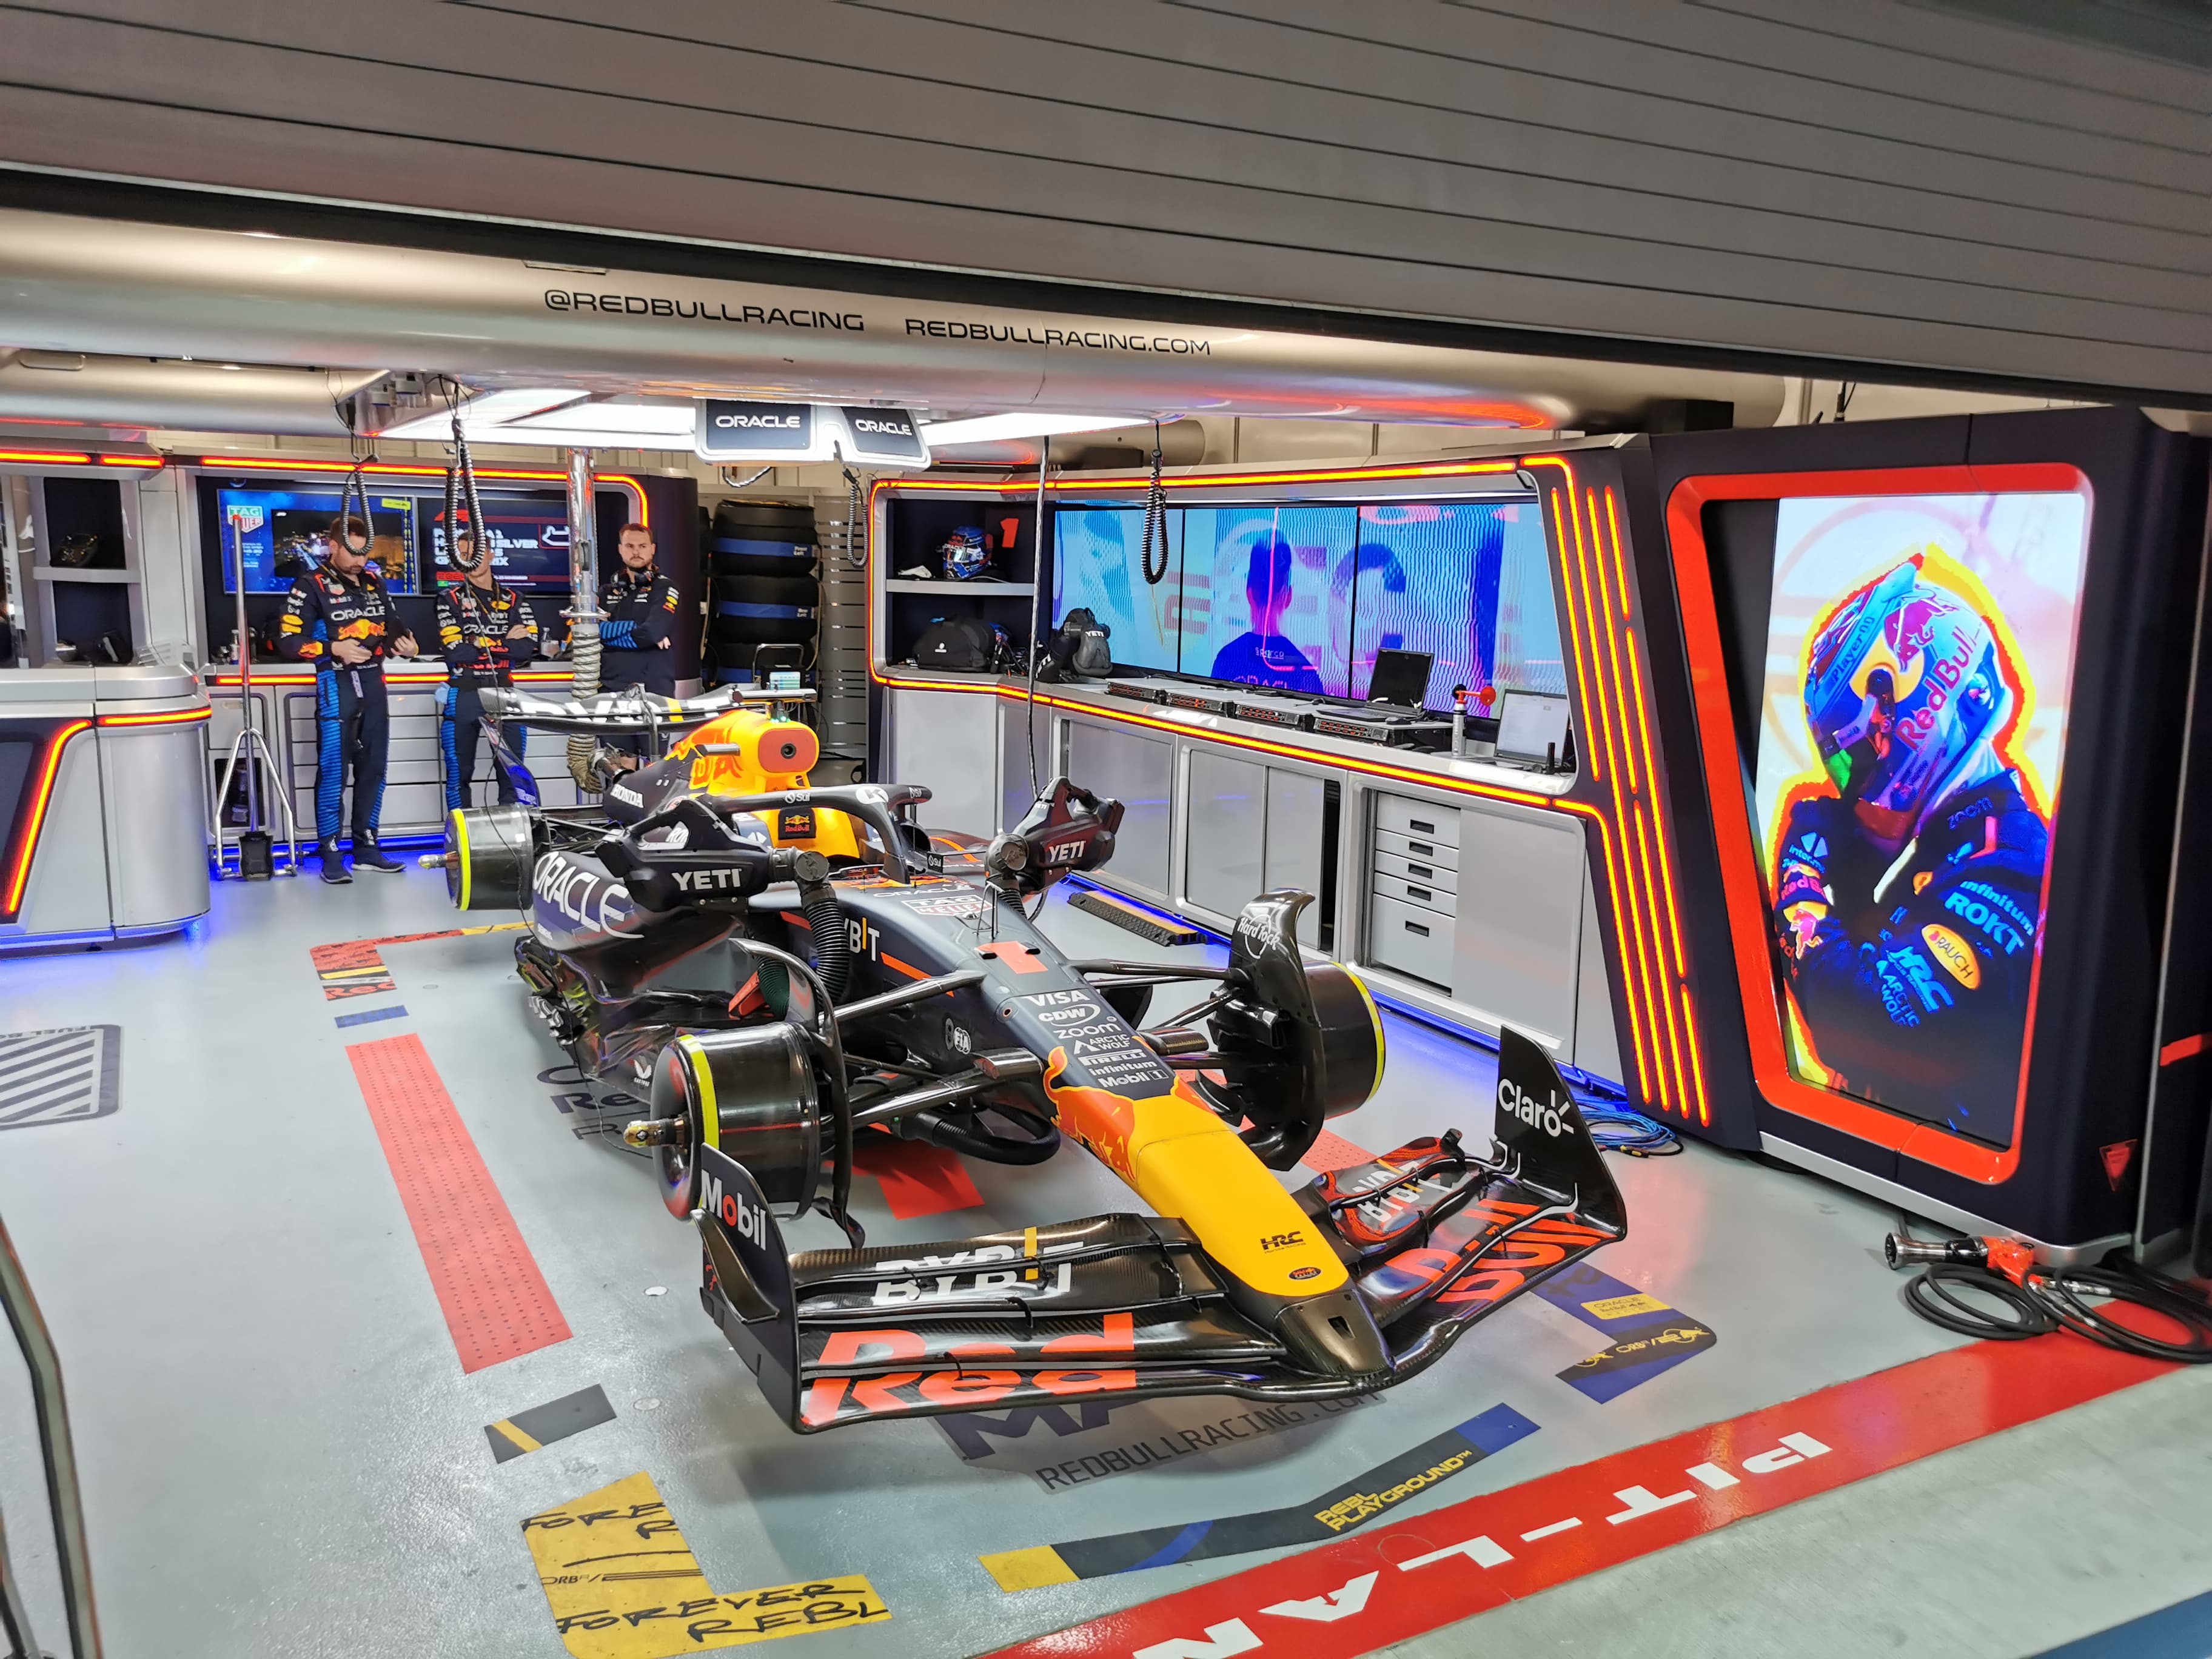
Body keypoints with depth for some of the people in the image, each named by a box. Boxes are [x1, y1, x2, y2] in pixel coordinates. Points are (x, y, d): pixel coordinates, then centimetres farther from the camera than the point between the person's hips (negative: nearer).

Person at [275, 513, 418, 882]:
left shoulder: (375, 583, 12)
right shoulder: (311, 586, -6)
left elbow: (393, 624, 25)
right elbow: (288, 641, -10)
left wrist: (407, 644, 4)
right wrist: (333, 649, -22)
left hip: (373, 683, 6)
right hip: (336, 685, -6)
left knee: (373, 768, 10)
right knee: (333, 772, -6)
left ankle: (366, 846, 19)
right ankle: (330, 855, -2)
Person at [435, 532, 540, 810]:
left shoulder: (513, 600, 8)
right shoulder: (450, 599, 2)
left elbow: (528, 648, -5)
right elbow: (455, 653, -11)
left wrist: (480, 643, -9)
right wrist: (506, 642, -7)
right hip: (464, 695, -2)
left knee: (512, 772, 4)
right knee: (459, 773, 6)